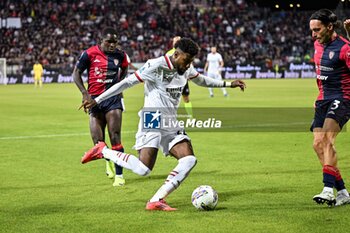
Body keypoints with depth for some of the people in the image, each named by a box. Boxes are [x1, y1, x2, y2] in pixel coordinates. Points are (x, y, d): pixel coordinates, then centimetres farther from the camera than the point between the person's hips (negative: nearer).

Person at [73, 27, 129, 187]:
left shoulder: (121, 56, 2)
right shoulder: (90, 54, -5)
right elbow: (76, 73, 2)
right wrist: (84, 93, -9)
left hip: (113, 98, 0)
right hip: (95, 99, 0)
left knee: (115, 136, -11)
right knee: (98, 142, -2)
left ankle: (119, 175, -7)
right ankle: (108, 160, 33)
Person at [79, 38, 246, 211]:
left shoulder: (187, 69, 11)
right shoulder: (155, 66, -12)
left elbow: (201, 80, 33)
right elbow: (127, 83, -10)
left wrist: (228, 84, 32)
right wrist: (97, 100, -10)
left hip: (171, 125, 8)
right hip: (152, 121, -8)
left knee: (189, 160, -13)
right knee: (143, 169, -22)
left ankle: (156, 201, -12)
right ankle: (103, 151, 1)